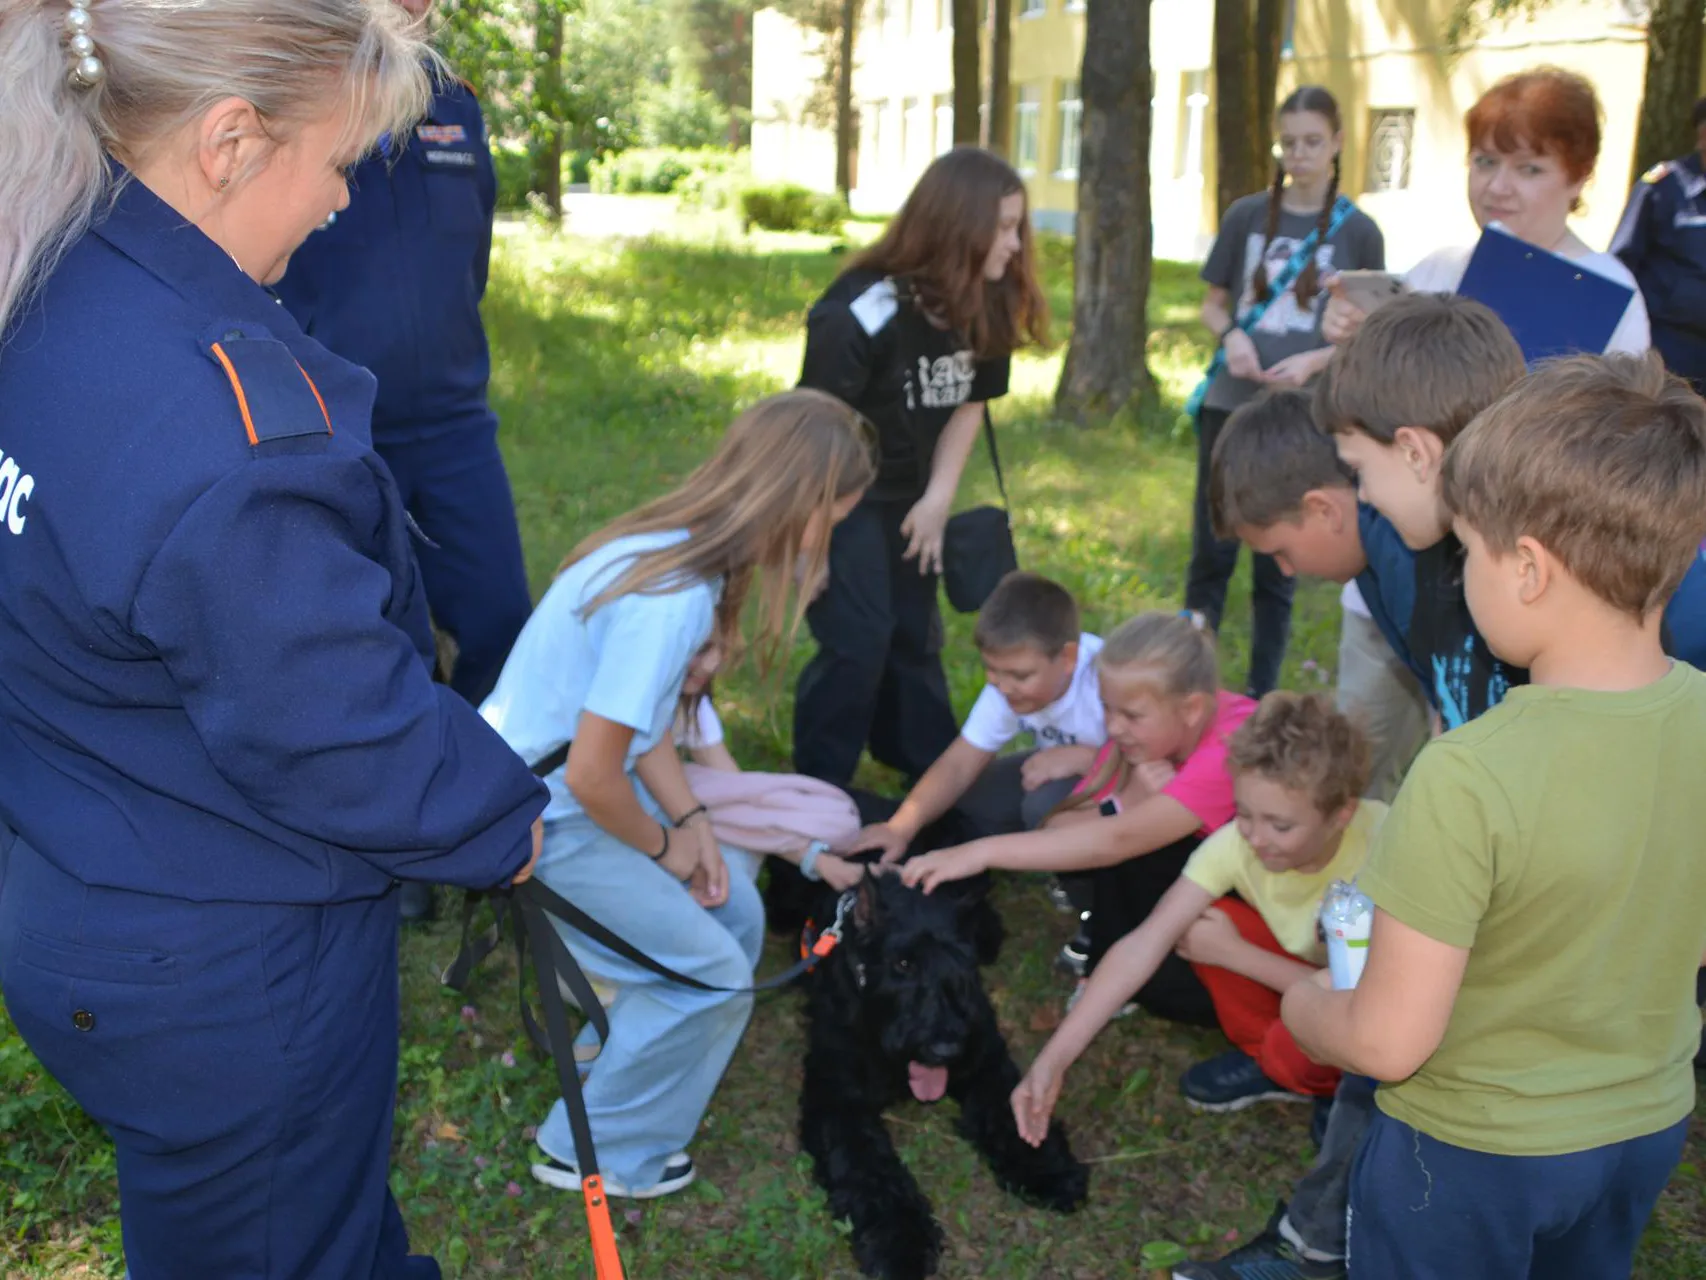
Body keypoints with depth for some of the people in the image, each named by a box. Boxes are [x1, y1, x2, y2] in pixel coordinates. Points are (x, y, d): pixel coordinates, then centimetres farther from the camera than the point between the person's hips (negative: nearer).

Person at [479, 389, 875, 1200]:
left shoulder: (676, 549, -3)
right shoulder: (671, 599, -31)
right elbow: (591, 777, -27)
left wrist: (692, 822, 0)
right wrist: (665, 846, -9)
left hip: (574, 786, 9)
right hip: (537, 817, -9)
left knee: (734, 917, 14)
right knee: (713, 974, -1)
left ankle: (616, 1051, 34)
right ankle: (600, 1155, 17)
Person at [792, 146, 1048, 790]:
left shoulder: (985, 308, -10)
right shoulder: (862, 313, -29)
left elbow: (969, 404, 2)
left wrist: (937, 501, -4)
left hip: (907, 498, 7)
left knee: (915, 639, 14)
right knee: (858, 645, -11)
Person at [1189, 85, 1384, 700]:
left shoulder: (1358, 231, 0)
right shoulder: (1247, 215, 4)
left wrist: (1315, 360, -15)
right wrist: (1231, 336, -11)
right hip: (1231, 405, 1)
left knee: (1277, 566, 7)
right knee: (1211, 554, 5)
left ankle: (1260, 696, 19)